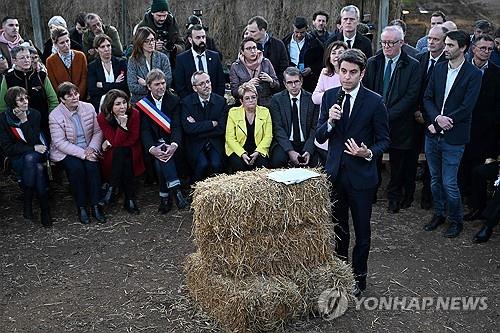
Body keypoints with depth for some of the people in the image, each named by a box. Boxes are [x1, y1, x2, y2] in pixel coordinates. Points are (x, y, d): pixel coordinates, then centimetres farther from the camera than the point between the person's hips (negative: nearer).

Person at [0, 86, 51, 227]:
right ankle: (44, 209, -27)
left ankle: (27, 202, -25)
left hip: (37, 153, 1)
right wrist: (33, 149, -16)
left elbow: (33, 141, -14)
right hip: (17, 158, -1)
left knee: (30, 158, -35)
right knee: (38, 169, -34)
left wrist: (25, 120, -24)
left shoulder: (34, 114, -5)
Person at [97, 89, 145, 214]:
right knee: (120, 152, -31)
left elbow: (133, 139, -13)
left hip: (131, 151, 0)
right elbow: (116, 141, -21)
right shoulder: (102, 118, -16)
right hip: (112, 153, 0)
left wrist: (110, 143, -14)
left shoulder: (134, 113, -15)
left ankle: (112, 189, -14)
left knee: (121, 152, -31)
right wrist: (123, 125, -36)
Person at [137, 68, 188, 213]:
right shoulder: (142, 104, 6)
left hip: (170, 143, 0)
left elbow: (177, 126, -7)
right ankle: (175, 190, -34)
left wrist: (174, 145, -28)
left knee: (162, 158, -30)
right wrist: (152, 148, -26)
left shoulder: (174, 101, 5)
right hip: (154, 144, 0)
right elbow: (144, 130, -5)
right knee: (160, 156, -33)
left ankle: (165, 198, -25)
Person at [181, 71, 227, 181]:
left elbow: (221, 128, -5)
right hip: (196, 143, -1)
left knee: (216, 164, -25)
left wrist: (198, 127, -10)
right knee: (202, 164, -27)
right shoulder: (187, 102, -3)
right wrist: (212, 123, -13)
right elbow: (188, 128, -15)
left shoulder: (220, 101, 1)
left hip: (215, 143, 1)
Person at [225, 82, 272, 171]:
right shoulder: (233, 112, 1)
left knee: (262, 165, -28)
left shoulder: (265, 112, 5)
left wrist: (257, 152, -15)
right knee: (240, 166, -30)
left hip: (258, 151, 1)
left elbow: (268, 136, 1)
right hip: (238, 151, -1)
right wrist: (242, 153, -18)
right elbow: (230, 138, -3)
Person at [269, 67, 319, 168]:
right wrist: (290, 151, -18)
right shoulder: (277, 99, 2)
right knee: (277, 161, -29)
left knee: (313, 163, -26)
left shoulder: (311, 99, 4)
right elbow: (278, 128, -5)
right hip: (285, 143, -1)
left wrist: (308, 151, -16)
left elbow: (315, 128, 1)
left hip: (306, 143, 1)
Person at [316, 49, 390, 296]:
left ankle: (359, 277, 28)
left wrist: (369, 153, -23)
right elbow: (319, 137, 1)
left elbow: (384, 140, -4)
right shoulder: (330, 97, 1)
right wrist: (329, 121, -19)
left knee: (362, 230, 10)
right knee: (337, 227, 17)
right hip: (335, 172, 3)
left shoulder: (375, 102, -9)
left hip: (361, 174, -3)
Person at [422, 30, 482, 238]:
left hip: (453, 137, -5)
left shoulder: (473, 74, -8)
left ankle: (456, 220, 20)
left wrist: (441, 123, -15)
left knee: (449, 183, -1)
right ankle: (439, 214, 34)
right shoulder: (439, 69, 7)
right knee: (435, 179, 16)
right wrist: (436, 118, -13)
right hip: (433, 134, 5)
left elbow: (467, 107, -14)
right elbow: (427, 97, 5)